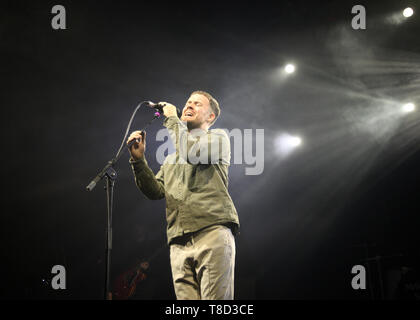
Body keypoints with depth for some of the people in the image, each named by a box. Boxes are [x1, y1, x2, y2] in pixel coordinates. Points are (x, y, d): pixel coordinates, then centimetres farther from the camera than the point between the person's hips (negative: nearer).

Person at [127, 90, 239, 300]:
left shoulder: (218, 137, 15)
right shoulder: (172, 157, 31)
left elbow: (193, 153, -7)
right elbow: (156, 191, 18)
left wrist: (172, 119, 5)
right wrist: (138, 160, 5)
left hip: (213, 230, -5)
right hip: (179, 242, 5)